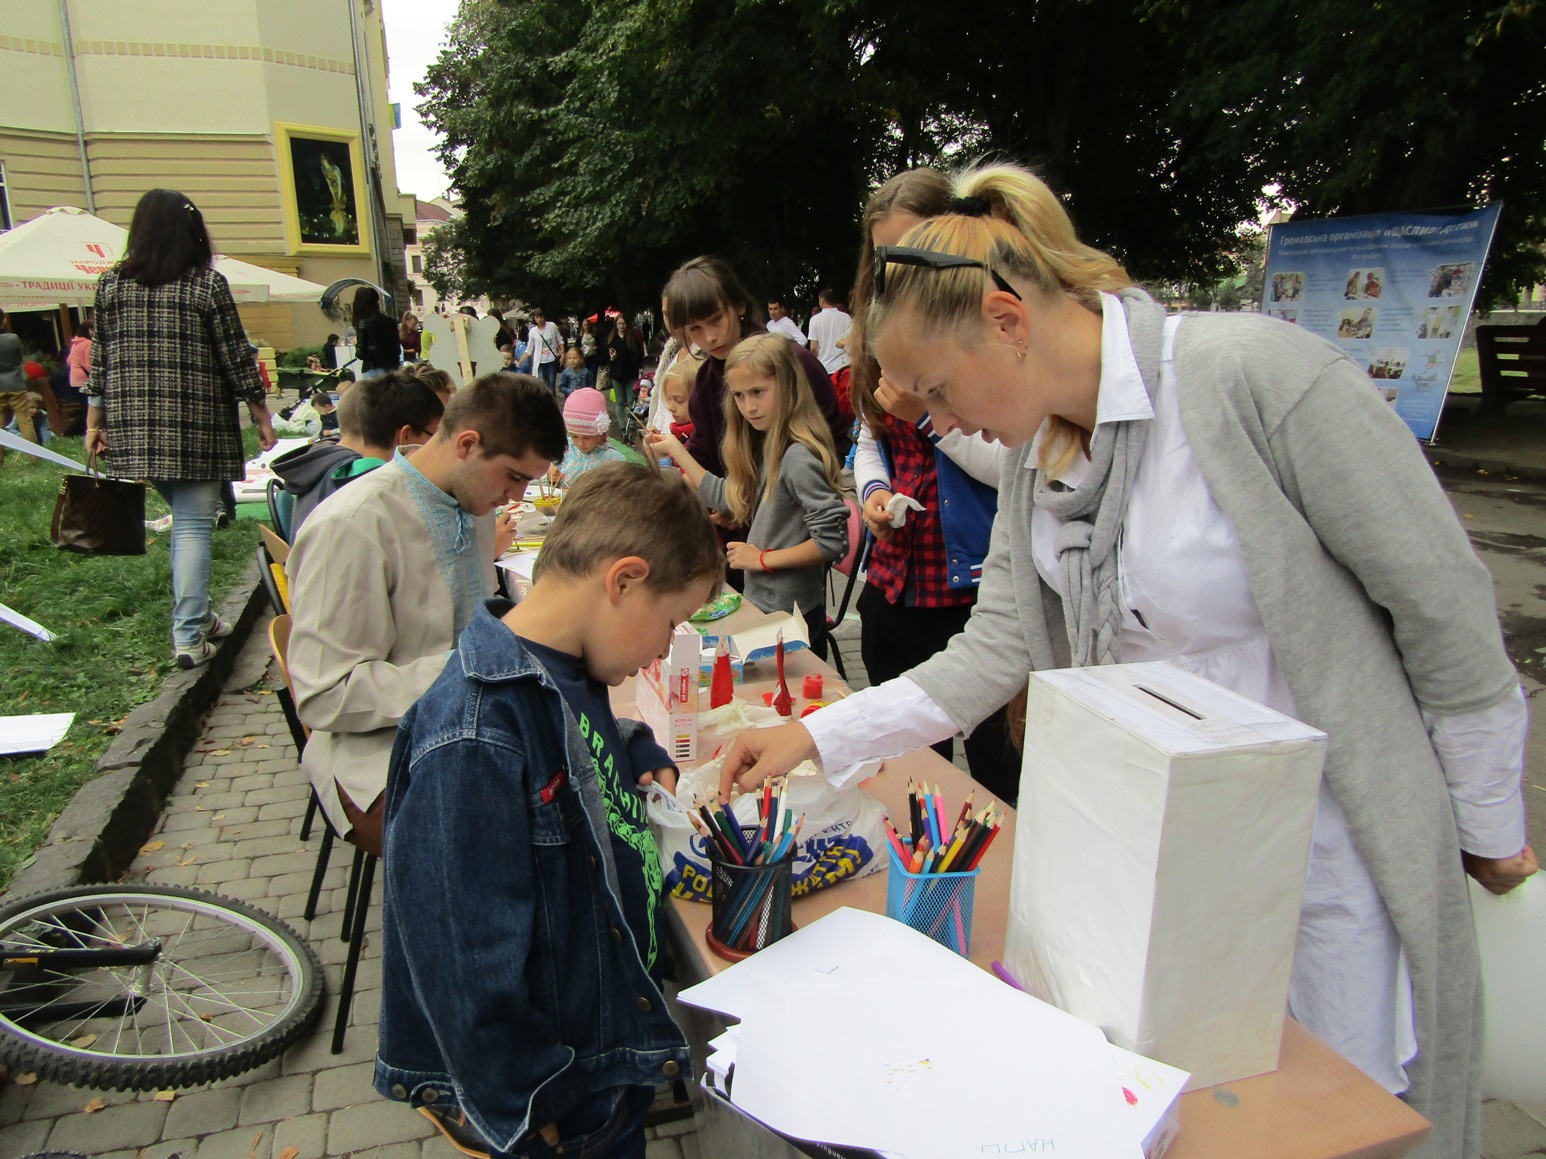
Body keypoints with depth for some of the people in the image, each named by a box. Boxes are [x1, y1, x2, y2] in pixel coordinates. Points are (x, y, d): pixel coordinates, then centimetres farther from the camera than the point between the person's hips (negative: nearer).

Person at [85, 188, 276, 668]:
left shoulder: (111, 284, 7)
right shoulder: (207, 284, -5)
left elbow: (100, 359, 10)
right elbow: (235, 357, -4)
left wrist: (94, 420, 17)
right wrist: (261, 413, 5)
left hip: (133, 425, 4)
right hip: (195, 425, -4)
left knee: (183, 518, 18)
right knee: (193, 524, -3)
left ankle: (197, 615, 27)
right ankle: (188, 636, -5)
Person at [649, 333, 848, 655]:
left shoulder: (799, 456, -23)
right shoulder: (762, 446, 5)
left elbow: (832, 543, -26)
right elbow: (724, 497, 14)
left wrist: (763, 558, -16)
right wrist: (676, 449, 14)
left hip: (791, 611, -9)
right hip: (760, 601, 9)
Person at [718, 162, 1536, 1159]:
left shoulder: (1253, 369, -22)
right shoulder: (1036, 451, 0)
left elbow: (1445, 600, -15)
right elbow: (996, 651, -1)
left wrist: (1491, 824, -4)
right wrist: (816, 735, -8)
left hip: (1324, 854, -5)